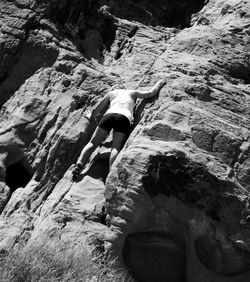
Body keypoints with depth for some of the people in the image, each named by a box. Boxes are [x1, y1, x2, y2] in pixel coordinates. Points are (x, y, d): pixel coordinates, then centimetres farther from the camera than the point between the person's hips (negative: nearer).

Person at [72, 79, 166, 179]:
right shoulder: (133, 93, 34)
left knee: (92, 143, 3)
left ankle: (79, 164, -20)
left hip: (109, 114, 0)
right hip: (125, 117, 0)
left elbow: (95, 110, 33)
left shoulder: (111, 93, 34)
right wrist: (159, 83, 50)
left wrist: (92, 117, 54)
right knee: (116, 147, -12)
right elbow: (151, 92, 31)